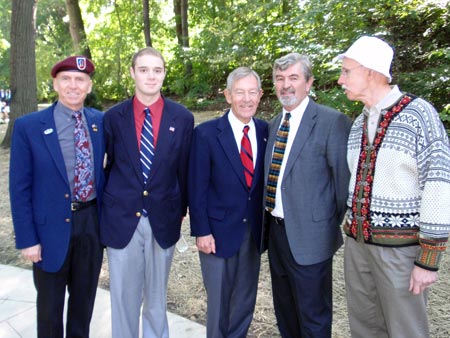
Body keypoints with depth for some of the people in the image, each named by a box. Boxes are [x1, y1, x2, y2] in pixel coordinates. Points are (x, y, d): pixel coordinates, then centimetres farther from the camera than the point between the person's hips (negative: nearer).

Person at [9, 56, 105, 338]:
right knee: (50, 304, 16)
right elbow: (19, 188, -8)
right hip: (51, 226, -3)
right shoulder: (28, 126, -9)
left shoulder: (101, 122, 0)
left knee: (85, 298, 20)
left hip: (92, 222, 3)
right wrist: (27, 239, -9)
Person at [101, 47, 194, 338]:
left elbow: (185, 168, 3)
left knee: (157, 295, 17)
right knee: (124, 296, 12)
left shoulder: (182, 117, -2)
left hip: (163, 220, 0)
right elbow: (109, 166, 5)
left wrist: (181, 209, 7)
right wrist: (107, 208, 7)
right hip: (122, 219, 0)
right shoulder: (113, 117, -2)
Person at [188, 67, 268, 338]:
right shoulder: (206, 133, -9)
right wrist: (201, 231, -11)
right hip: (219, 230, -3)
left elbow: (265, 180, 5)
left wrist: (267, 224, 3)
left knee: (246, 299, 17)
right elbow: (197, 187, -9)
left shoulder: (266, 131, 2)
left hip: (255, 231, 4)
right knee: (219, 300, 11)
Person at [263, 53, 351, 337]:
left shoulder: (332, 122, -14)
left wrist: (341, 226, -4)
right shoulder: (274, 124, 9)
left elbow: (345, 178, -11)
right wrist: (268, 218, 10)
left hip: (309, 236, -7)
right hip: (276, 229, 7)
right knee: (284, 309, 24)